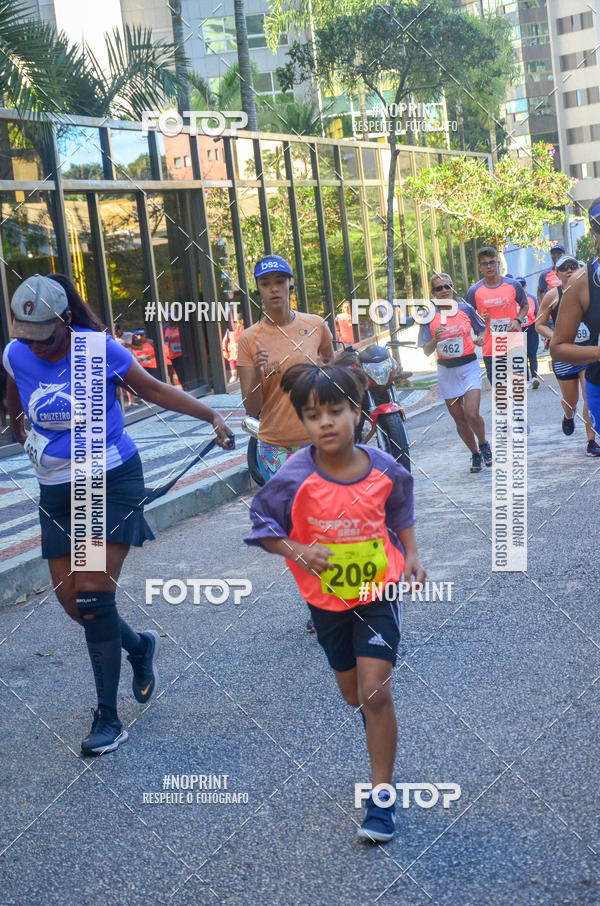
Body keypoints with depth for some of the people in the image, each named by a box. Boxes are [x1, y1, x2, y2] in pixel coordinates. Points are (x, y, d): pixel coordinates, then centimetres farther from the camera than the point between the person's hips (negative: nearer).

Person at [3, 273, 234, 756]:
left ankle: (108, 719, -2)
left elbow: (154, 389, -1)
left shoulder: (100, 349, -13)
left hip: (113, 481, -5)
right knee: (70, 598, 3)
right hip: (57, 489, 5)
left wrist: (212, 414, -8)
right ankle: (140, 646, 34)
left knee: (93, 595, -13)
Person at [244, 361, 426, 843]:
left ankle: (382, 797, 4)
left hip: (379, 591, -1)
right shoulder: (295, 478, -20)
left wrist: (411, 554, -4)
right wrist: (296, 551, -25)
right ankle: (379, 729, 56)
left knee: (376, 694, -11)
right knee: (353, 694, 19)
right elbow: (262, 524, -9)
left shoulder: (384, 469, -14)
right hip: (327, 598, 2)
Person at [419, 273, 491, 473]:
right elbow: (426, 351, -1)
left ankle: (483, 444, 15)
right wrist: (435, 339, -20)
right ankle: (475, 455, 26)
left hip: (469, 367, -1)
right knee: (459, 419, 6)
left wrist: (480, 338, -7)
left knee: (472, 414, -15)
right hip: (446, 371, 2)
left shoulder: (465, 309, -1)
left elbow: (481, 329, 15)